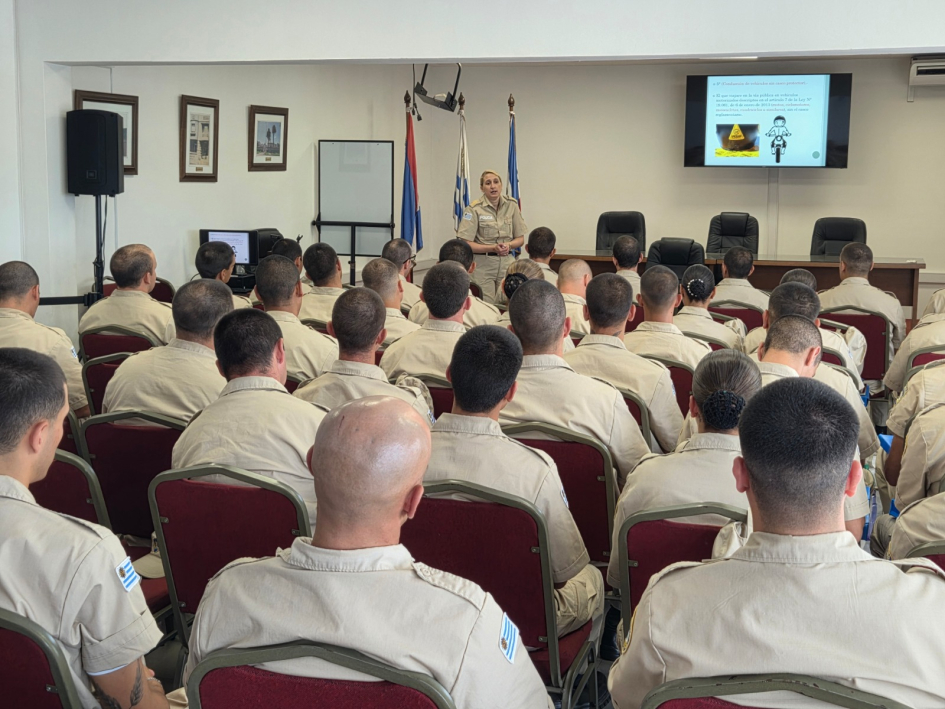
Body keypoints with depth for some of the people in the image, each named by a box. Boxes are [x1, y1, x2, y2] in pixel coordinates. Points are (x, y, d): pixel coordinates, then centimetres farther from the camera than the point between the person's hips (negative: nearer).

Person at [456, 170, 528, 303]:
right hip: (483, 263, -3)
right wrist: (492, 248, -20)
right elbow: (465, 243, -10)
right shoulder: (474, 209, -7)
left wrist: (508, 245, -12)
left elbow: (521, 238, 9)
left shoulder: (511, 205, 4)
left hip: (507, 262, 3)